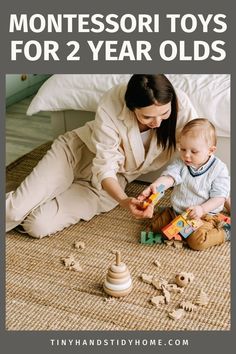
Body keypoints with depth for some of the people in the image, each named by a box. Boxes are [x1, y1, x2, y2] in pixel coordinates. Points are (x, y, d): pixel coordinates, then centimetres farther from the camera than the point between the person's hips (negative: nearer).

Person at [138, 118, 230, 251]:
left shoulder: (219, 169, -16)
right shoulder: (180, 163, -8)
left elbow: (219, 197, -15)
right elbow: (169, 176, -24)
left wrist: (202, 209, -31)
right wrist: (155, 186, -47)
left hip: (204, 215, -5)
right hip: (177, 211, 5)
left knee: (197, 242, -25)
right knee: (156, 225, 1)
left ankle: (224, 232, 0)